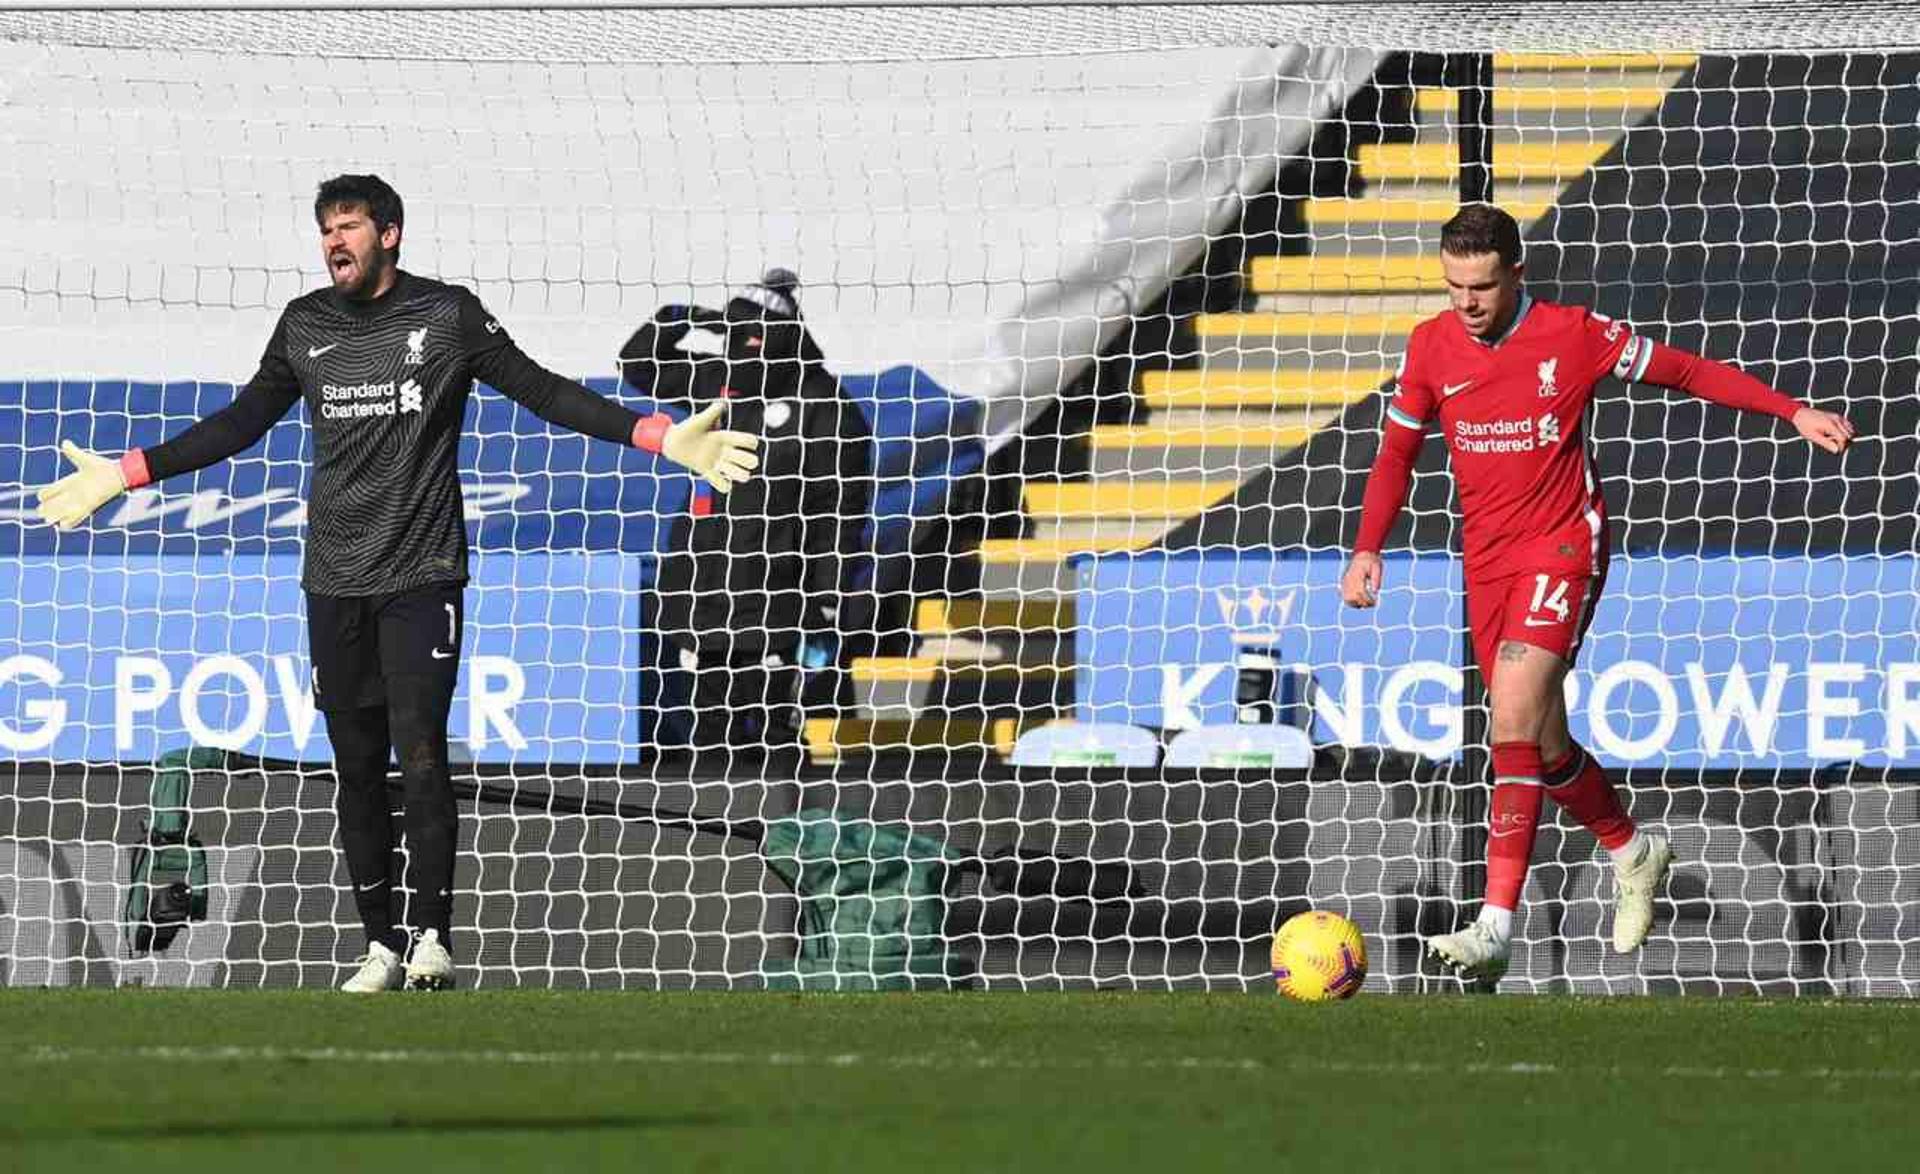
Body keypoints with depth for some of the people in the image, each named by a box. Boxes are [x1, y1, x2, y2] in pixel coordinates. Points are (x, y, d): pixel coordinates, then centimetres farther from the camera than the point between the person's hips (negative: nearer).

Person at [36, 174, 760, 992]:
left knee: (419, 754, -12)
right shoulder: (304, 326, 10)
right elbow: (240, 424, 19)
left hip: (421, 578, -4)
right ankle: (380, 945, 9)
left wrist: (662, 437, -9)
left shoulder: (448, 315, 0)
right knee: (357, 765, 4)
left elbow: (543, 393, 0)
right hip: (334, 585, 4)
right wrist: (125, 474, 17)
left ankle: (431, 935, -6)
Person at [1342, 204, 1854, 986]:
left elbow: (1685, 371, 2)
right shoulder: (1431, 347, 1)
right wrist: (1368, 549, 0)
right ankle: (1631, 851, 40)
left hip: (1563, 544, -5)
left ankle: (1495, 927, -29)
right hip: (1486, 559, 5)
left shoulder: (1574, 336, -9)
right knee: (1542, 745, 10)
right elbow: (1397, 453, 12)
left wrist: (1792, 411, 0)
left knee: (1514, 715, -23)